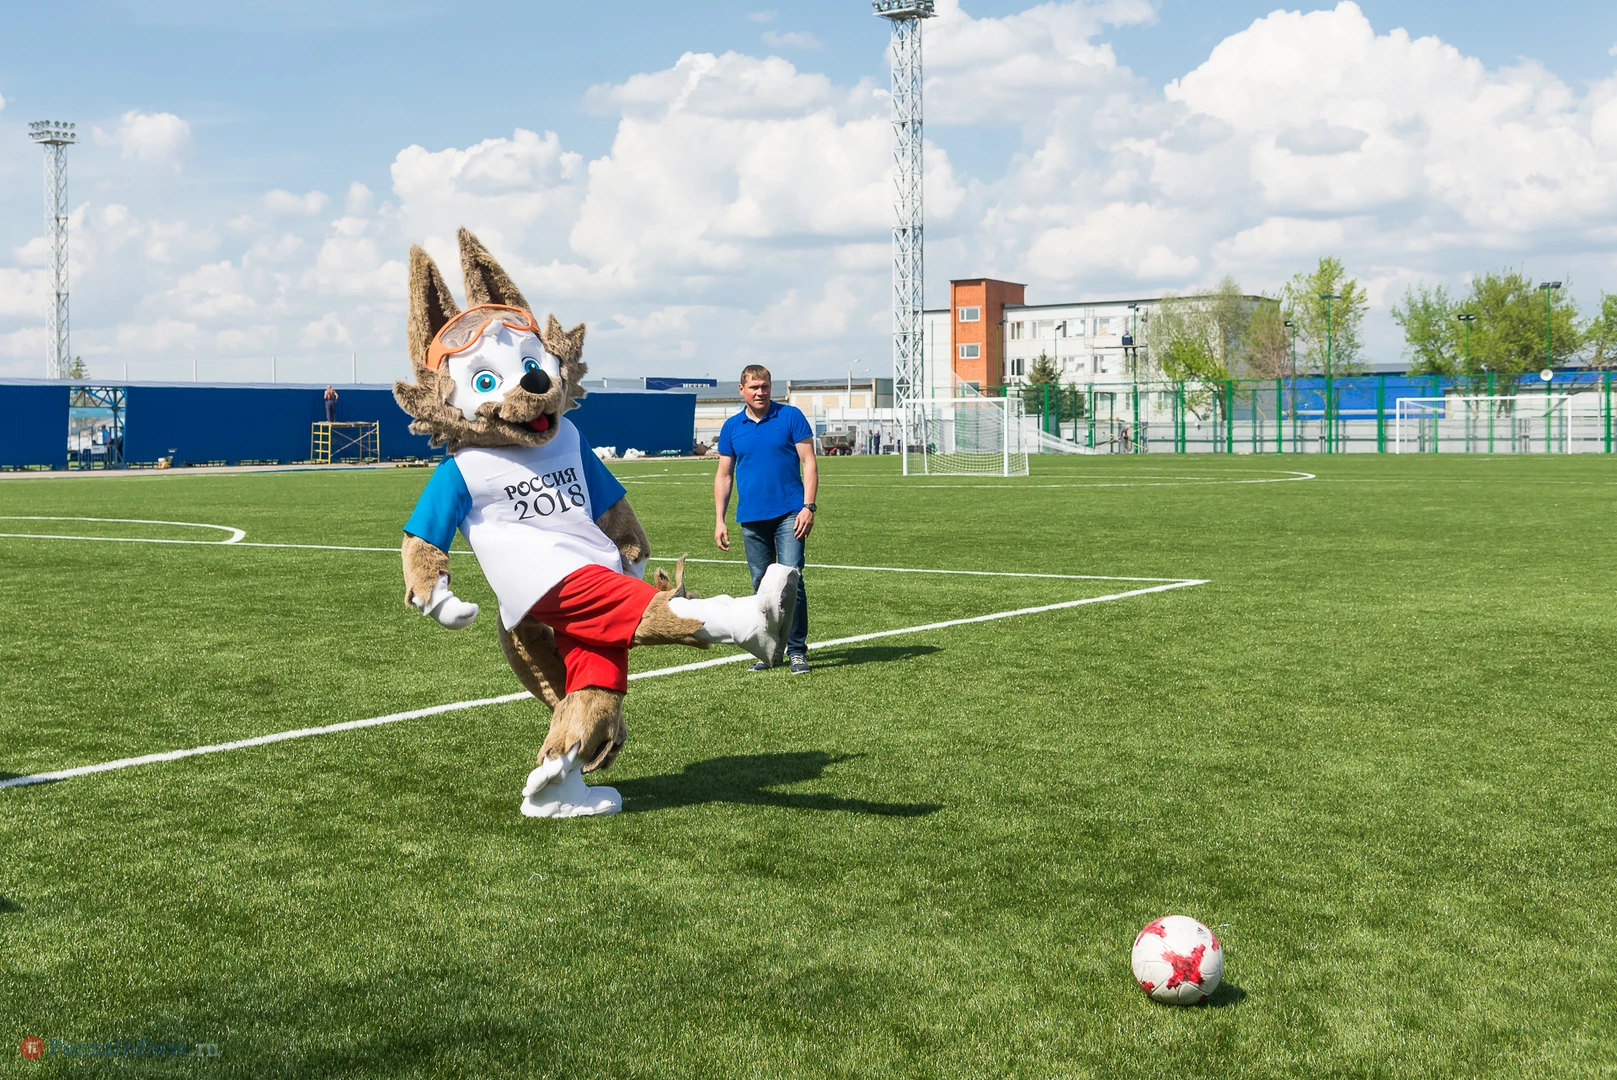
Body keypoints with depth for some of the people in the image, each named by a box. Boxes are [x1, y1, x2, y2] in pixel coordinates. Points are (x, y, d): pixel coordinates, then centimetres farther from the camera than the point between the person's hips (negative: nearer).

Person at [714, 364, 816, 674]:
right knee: (761, 584, 7)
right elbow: (724, 475, 13)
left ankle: (797, 649, -4)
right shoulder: (732, 427, 9)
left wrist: (808, 506, -10)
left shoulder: (791, 417, 1)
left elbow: (809, 463, 0)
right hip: (751, 518, 3)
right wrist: (719, 520, 7)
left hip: (789, 515, -3)